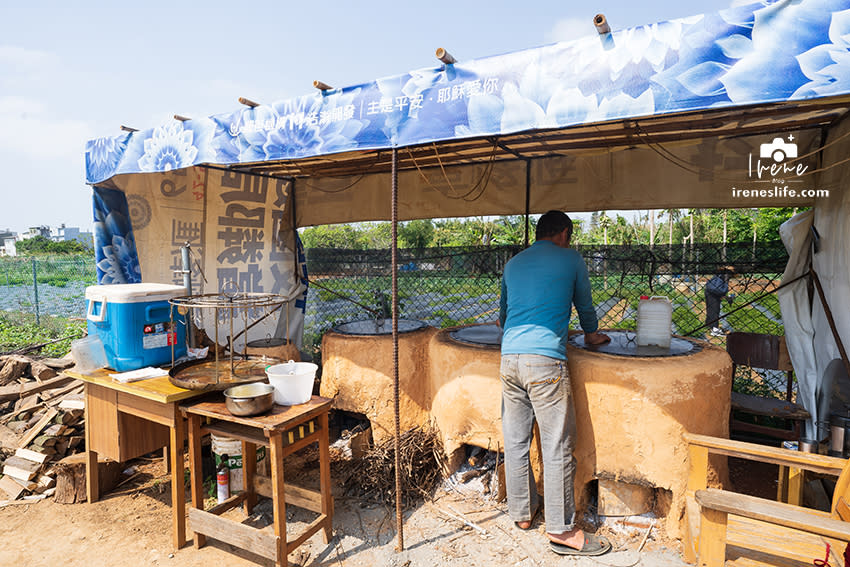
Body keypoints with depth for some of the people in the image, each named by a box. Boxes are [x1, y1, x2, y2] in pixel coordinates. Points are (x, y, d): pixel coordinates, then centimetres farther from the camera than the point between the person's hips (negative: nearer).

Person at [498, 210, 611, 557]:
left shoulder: (513, 264, 20)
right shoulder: (570, 259, 8)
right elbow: (584, 305, 20)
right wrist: (591, 334, 40)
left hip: (509, 358, 6)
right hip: (546, 359, -5)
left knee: (515, 441, 12)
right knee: (557, 446, 3)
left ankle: (522, 512, 28)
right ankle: (561, 530, 13)